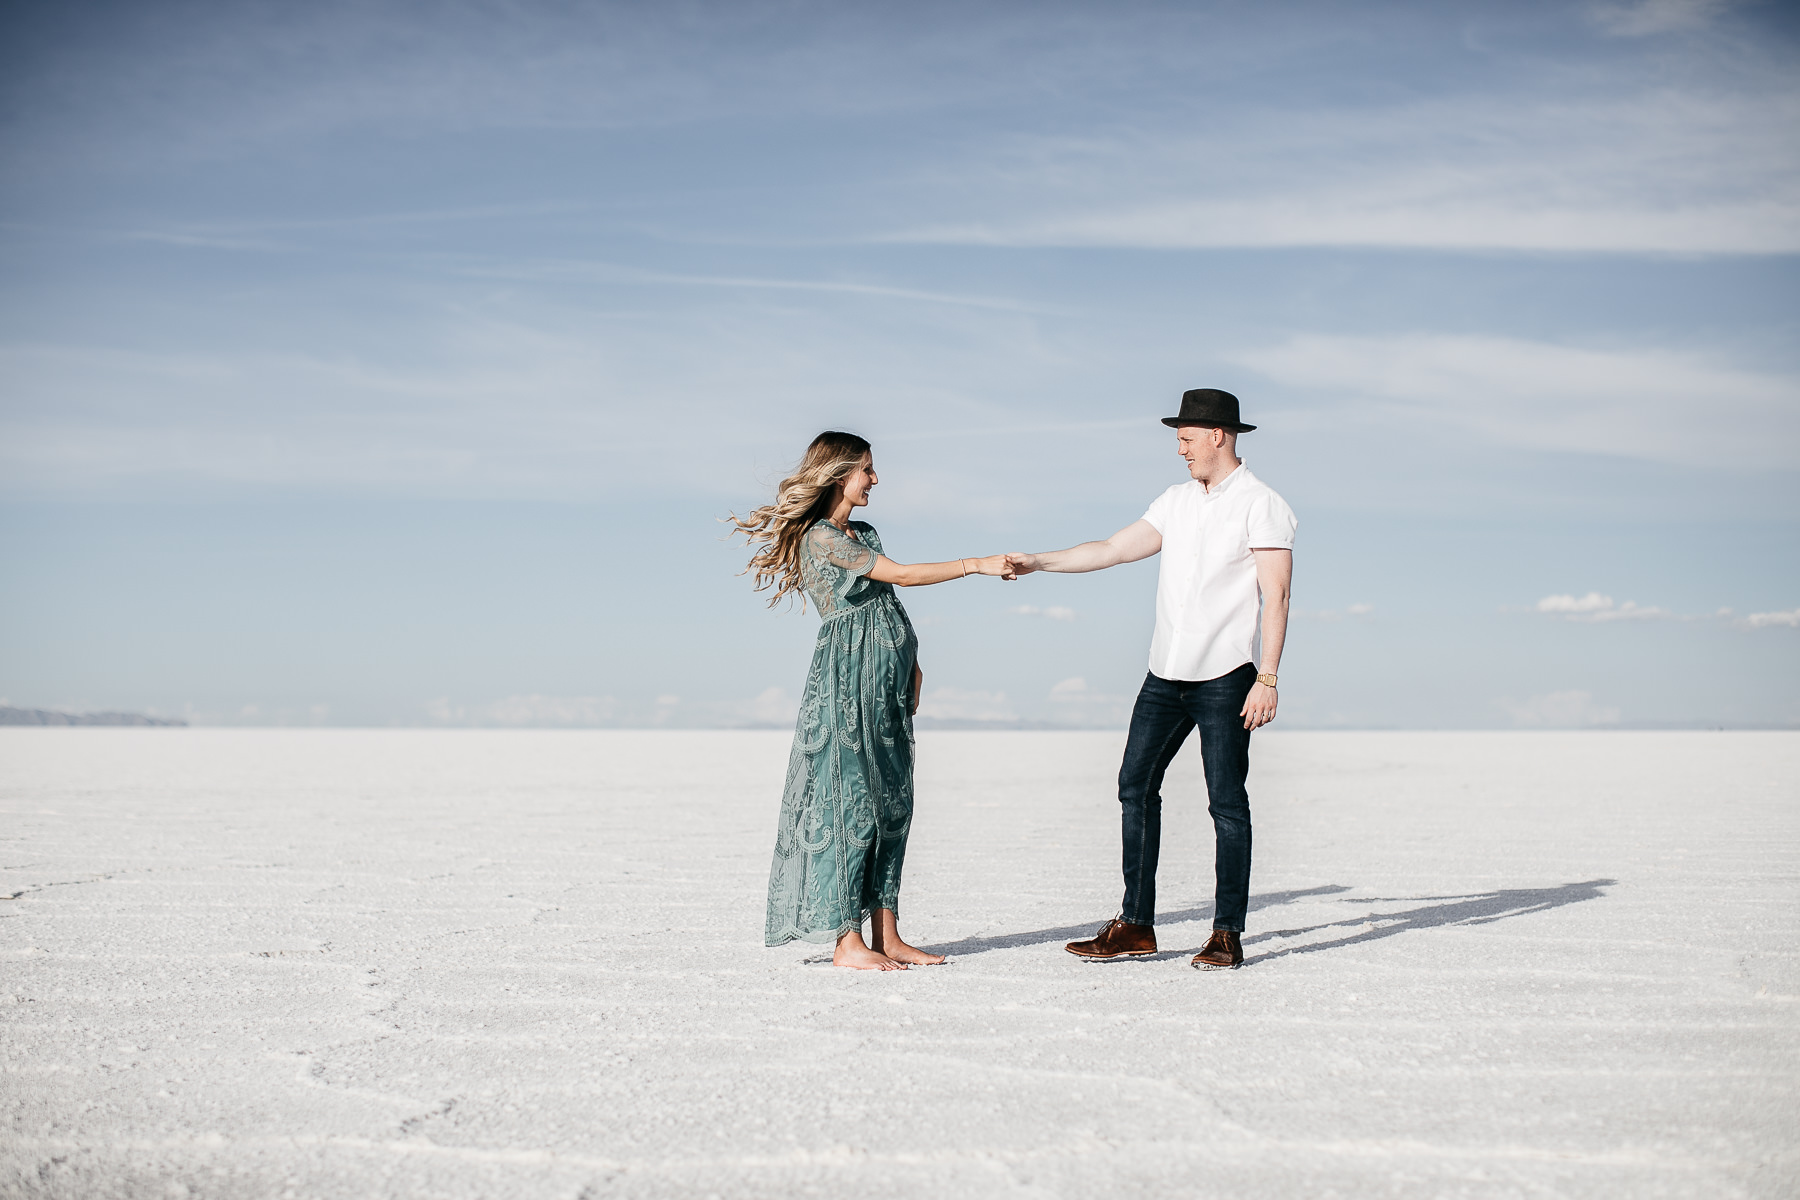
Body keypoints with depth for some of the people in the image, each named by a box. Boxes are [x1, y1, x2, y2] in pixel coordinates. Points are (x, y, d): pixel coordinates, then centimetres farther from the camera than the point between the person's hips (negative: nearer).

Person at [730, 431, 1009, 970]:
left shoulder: (864, 534, 19)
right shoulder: (820, 537, -9)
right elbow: (900, 575, -14)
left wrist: (911, 662, 12)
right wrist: (977, 565, -13)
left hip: (887, 683, 9)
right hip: (848, 682, -9)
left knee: (892, 802, 6)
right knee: (852, 800, -8)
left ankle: (887, 935, 9)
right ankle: (848, 941, -5)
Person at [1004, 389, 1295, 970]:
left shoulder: (1261, 506, -6)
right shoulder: (1178, 501, 15)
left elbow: (1276, 596, -11)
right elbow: (1113, 549, 17)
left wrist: (1267, 679, -17)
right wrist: (1038, 562, 10)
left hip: (1225, 676, -7)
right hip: (1165, 672, 7)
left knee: (1226, 801, -3)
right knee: (1136, 785, 4)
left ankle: (1228, 934, 4)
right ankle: (1135, 925, 10)